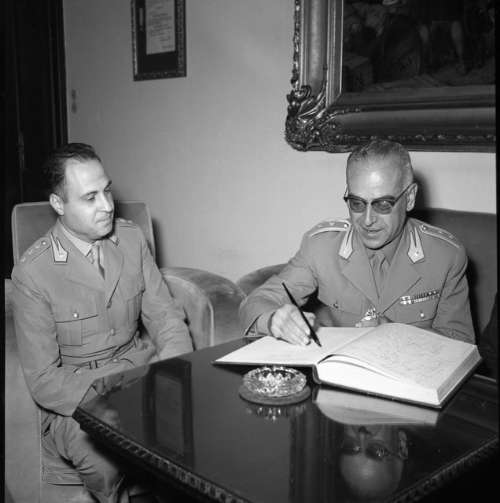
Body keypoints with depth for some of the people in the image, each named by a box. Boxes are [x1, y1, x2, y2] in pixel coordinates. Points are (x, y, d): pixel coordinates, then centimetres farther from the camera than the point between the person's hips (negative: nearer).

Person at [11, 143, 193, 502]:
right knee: (107, 462, -33)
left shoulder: (132, 238, 0)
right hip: (74, 399, -4)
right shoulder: (33, 272, -13)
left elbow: (166, 316, 2)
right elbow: (44, 380, -12)